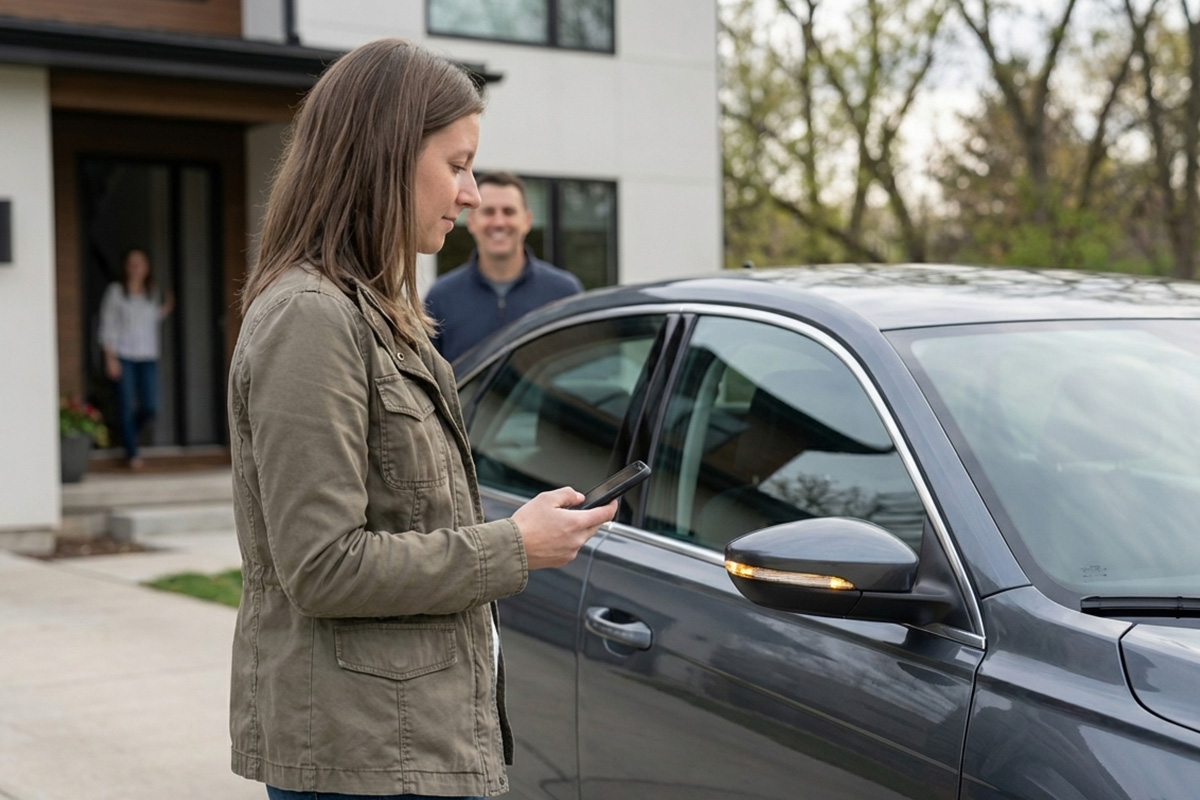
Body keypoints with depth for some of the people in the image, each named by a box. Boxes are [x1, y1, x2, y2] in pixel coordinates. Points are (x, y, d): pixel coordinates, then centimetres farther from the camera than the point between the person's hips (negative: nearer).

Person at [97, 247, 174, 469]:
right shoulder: (116, 291, 0)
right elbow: (107, 326, -2)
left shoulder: (151, 294, 12)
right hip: (123, 357, -4)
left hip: (148, 357, 4)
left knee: (150, 407, -2)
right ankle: (132, 453, 6)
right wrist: (110, 358, -9)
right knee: (126, 407, -4)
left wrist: (165, 310, 8)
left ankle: (128, 436, 26)